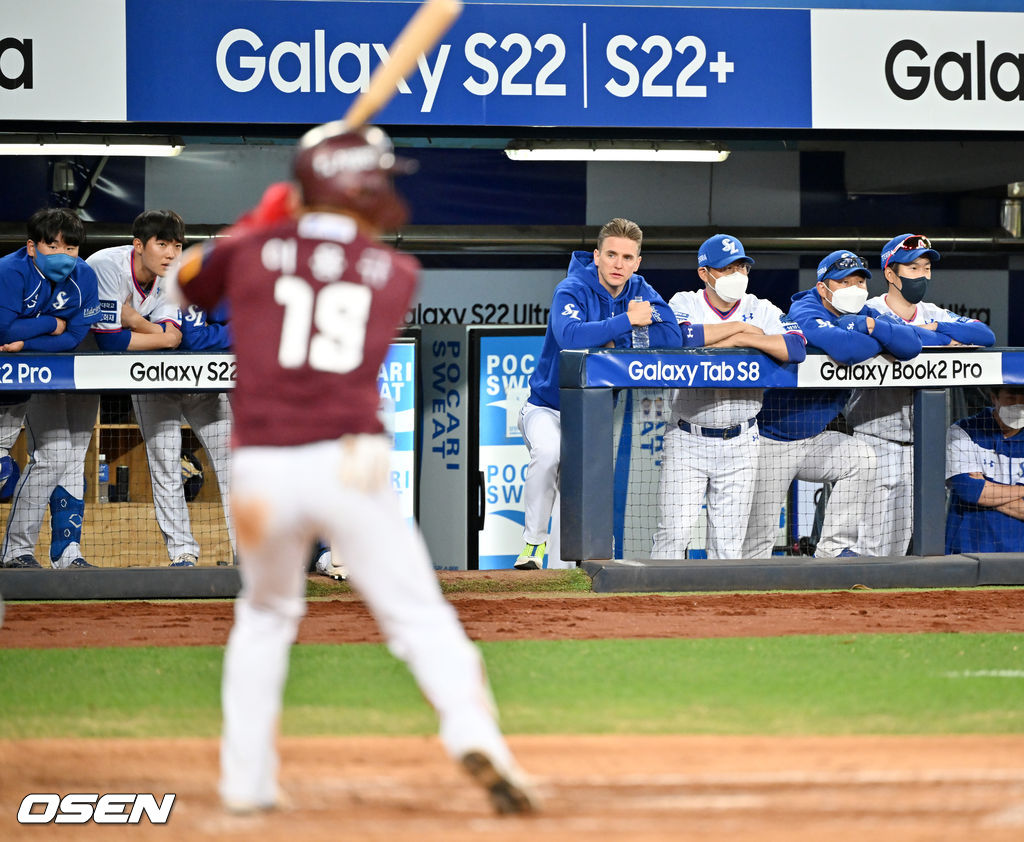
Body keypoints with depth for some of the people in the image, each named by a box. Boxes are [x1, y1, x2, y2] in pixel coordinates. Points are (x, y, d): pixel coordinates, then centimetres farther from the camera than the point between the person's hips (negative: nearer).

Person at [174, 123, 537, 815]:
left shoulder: (252, 252, 8)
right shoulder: (397, 273, 8)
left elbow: (187, 281, 27)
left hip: (262, 471, 2)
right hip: (351, 466, -2)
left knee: (265, 616, 22)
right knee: (420, 615, 1)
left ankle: (246, 782, 20)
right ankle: (473, 732, -22)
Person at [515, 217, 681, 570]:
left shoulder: (640, 292, -3)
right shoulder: (572, 291, -17)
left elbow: (672, 337, -17)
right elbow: (570, 335, -38)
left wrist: (613, 342, -23)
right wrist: (627, 321, -35)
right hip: (547, 407, -5)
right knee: (549, 452, -34)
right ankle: (533, 542, -22)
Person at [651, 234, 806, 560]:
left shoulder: (761, 310, 3)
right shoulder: (684, 304, 0)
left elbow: (796, 347, -13)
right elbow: (678, 337, -24)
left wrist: (739, 340, -19)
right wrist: (739, 327, -14)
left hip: (739, 444, 2)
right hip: (687, 441, -2)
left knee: (728, 542, 4)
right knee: (673, 534, -8)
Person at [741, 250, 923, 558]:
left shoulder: (864, 315, 3)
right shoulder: (805, 313, -20)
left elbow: (911, 344, -10)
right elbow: (843, 348, -39)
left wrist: (870, 326, -24)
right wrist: (882, 340, -19)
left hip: (815, 439, 7)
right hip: (770, 441, -7)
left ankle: (834, 547, -4)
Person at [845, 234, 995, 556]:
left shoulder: (932, 314, 12)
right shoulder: (870, 311, -6)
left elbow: (985, 335, 0)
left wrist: (935, 328, -12)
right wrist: (950, 342, -15)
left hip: (918, 443, 6)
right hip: (876, 438, -6)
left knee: (901, 541, 7)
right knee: (872, 543, -10)